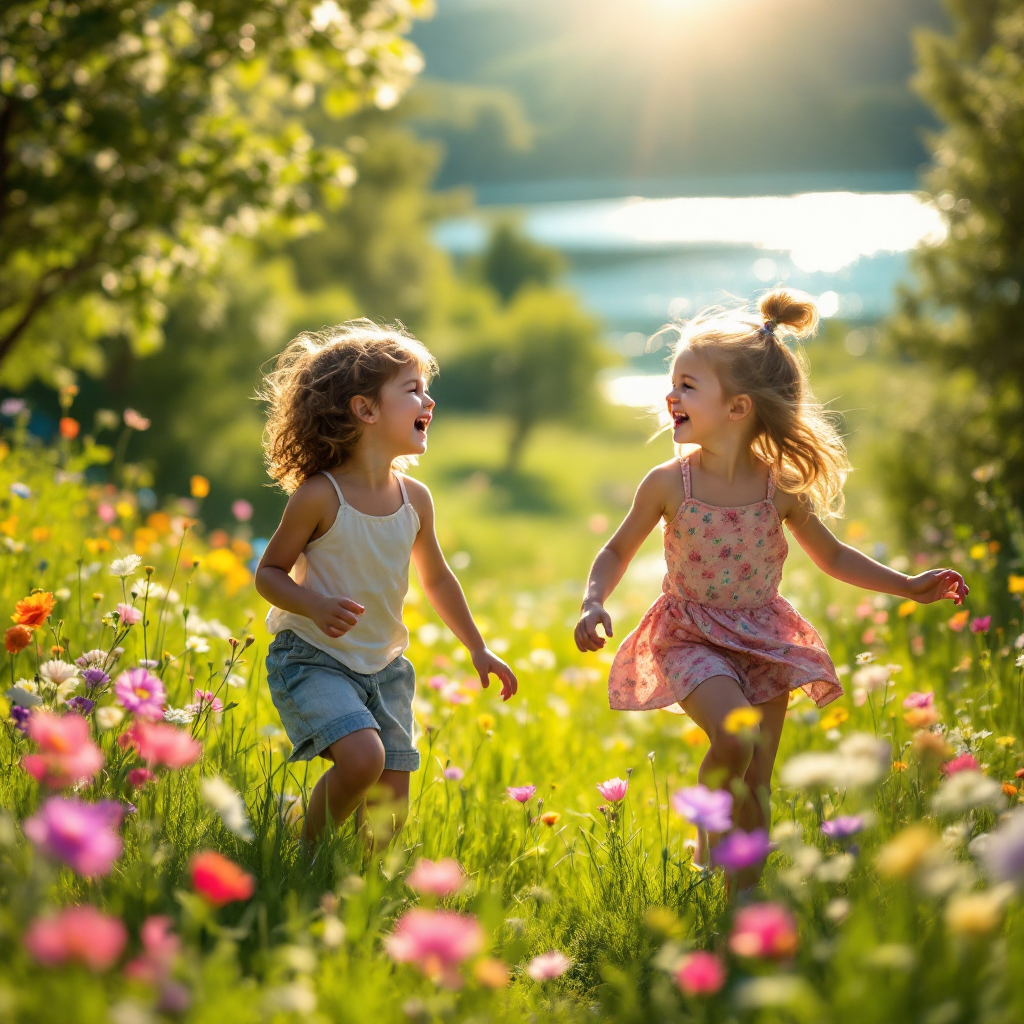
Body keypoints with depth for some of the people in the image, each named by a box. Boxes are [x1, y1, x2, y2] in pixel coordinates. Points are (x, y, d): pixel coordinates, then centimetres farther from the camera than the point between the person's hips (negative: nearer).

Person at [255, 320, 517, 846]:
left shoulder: (414, 499, -2)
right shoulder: (319, 496, -18)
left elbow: (436, 578, 14)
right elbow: (269, 572, -9)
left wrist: (478, 649, 19)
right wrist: (315, 605, -28)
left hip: (384, 666, 6)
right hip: (311, 659, -6)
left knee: (390, 808, 2)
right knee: (363, 755, -27)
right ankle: (309, 853, -3)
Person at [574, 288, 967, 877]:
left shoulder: (781, 488, -8)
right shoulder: (668, 484, -11)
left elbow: (831, 555, 9)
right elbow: (619, 551, 3)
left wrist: (907, 587, 4)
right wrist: (594, 604, -15)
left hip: (764, 640, 2)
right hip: (693, 639, -2)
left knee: (756, 788, 4)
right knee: (732, 738, -28)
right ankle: (706, 834, -1)